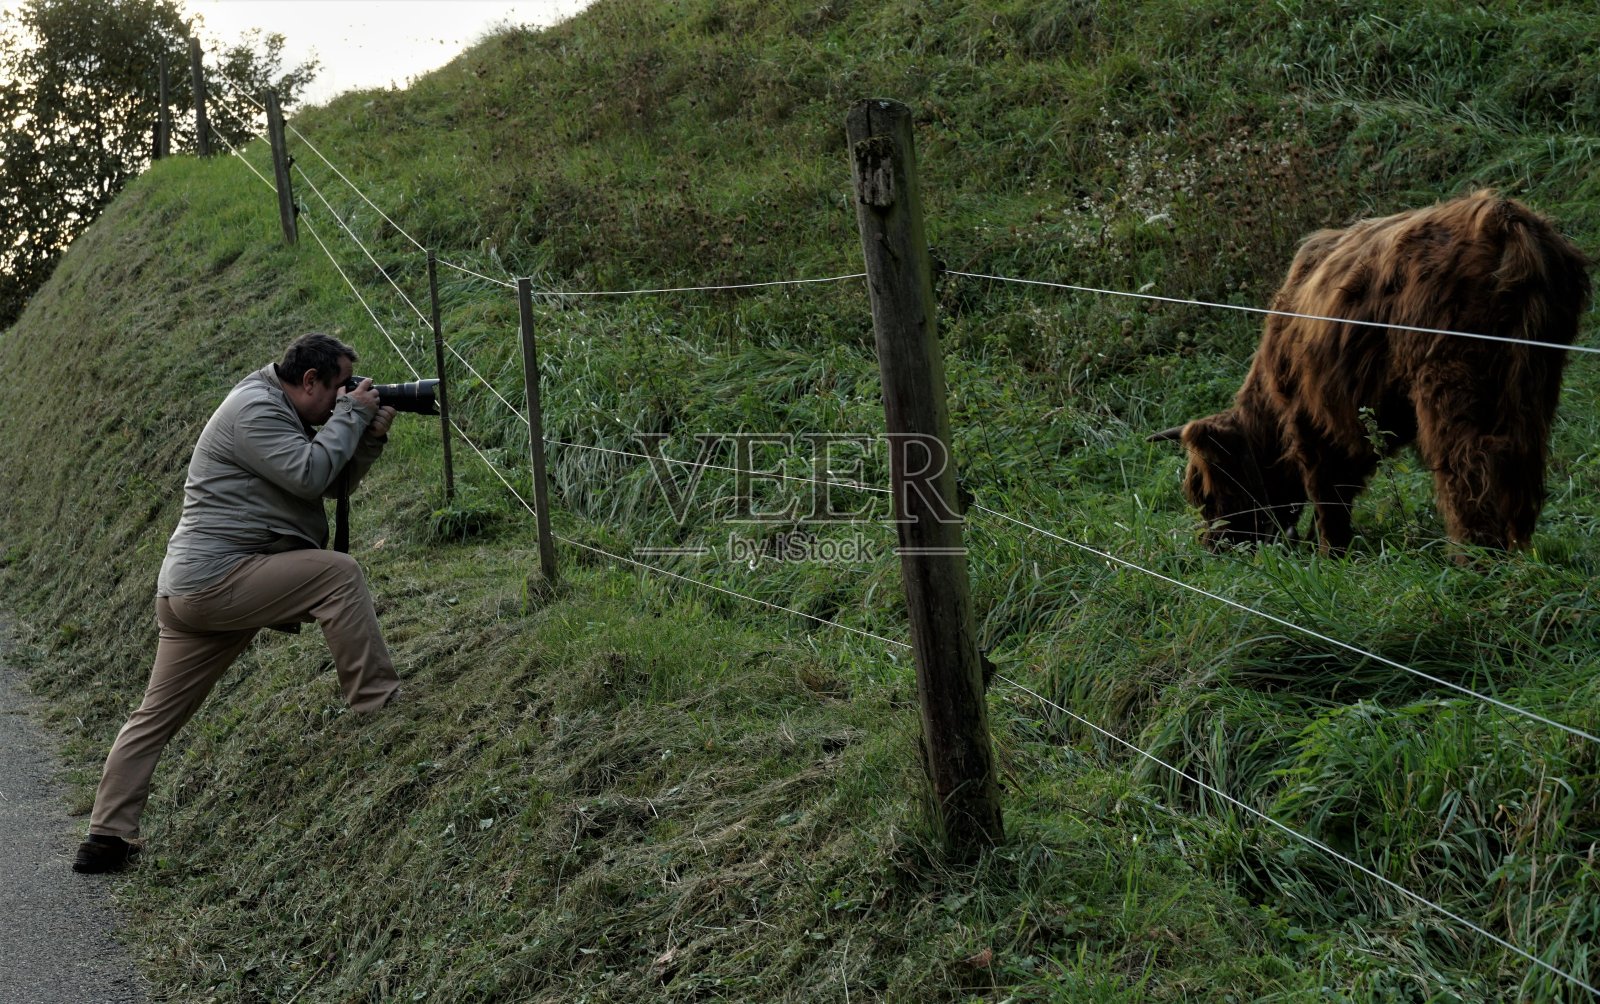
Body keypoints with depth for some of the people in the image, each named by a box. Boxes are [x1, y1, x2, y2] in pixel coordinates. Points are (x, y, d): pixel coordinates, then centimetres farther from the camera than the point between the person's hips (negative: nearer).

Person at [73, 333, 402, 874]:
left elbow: (334, 481, 20)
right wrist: (352, 414, -11)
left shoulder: (284, 416, 20)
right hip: (217, 579, -11)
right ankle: (379, 707, -14)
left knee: (155, 717, 12)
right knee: (338, 574, -15)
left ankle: (106, 838, 18)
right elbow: (308, 476, -21)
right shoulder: (254, 408, -11)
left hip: (188, 592, 11)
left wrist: (371, 436, 6)